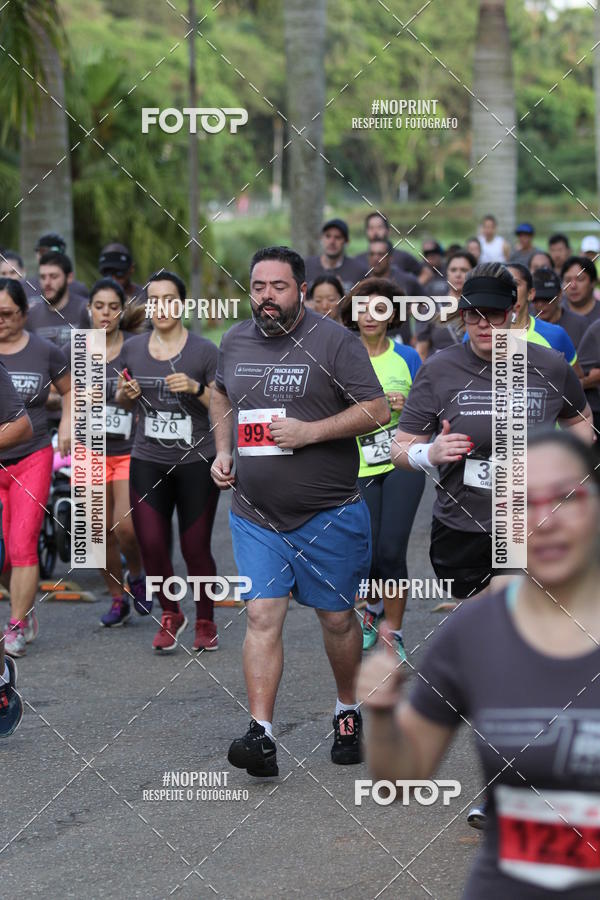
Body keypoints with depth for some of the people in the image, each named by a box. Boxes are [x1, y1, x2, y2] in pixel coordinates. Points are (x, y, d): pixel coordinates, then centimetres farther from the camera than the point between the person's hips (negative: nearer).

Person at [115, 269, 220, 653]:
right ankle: (171, 615, 21)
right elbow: (123, 401, 20)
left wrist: (196, 388, -20)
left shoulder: (204, 350, -4)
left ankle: (206, 622, 22)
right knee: (152, 546, -3)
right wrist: (126, 393, -2)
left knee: (196, 549, 1)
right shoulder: (133, 349, 7)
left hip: (196, 462, -3)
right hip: (148, 462, 3)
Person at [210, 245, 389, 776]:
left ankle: (348, 712, 31)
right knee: (262, 617, -9)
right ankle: (261, 735, -13)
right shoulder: (235, 342, 8)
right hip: (256, 516, 3)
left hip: (329, 513, -3)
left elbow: (377, 410, -11)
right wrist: (223, 452, 12)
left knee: (337, 618, 9)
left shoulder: (333, 342, -8)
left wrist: (308, 432, -20)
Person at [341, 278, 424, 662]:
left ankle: (394, 634, 4)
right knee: (369, 556, 1)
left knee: (391, 551, -11)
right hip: (360, 469, 1)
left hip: (404, 464, -1)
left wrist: (408, 408, -12)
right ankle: (374, 607, 35)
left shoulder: (408, 358, 2)